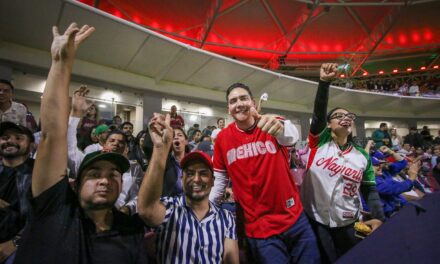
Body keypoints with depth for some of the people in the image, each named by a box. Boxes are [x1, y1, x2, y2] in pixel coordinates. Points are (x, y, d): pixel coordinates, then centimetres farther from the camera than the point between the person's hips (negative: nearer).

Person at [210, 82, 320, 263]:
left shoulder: (273, 125, -7)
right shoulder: (223, 138, -4)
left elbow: (292, 136, -31)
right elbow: (220, 179, 6)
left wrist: (280, 128, -52)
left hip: (295, 219, 1)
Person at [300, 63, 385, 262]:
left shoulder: (362, 156, 4)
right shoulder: (320, 142, -5)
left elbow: (370, 190, 7)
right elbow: (318, 112, -19)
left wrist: (378, 216, -7)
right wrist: (325, 81, -29)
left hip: (347, 223, 3)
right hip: (314, 218, -3)